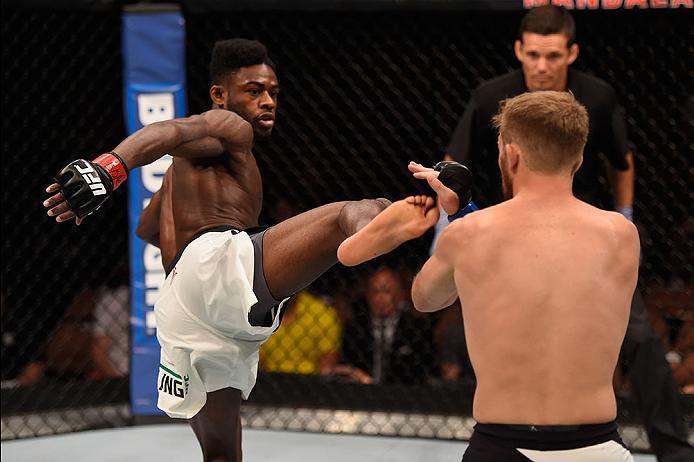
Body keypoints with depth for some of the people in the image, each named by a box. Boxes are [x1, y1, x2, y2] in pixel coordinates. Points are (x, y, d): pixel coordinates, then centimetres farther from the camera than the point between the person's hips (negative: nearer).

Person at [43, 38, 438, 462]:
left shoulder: (185, 168, 40)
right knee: (360, 213, -24)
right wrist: (111, 167, -31)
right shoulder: (229, 128, 10)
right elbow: (167, 133, -13)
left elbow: (146, 227, 54)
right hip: (221, 264, -9)